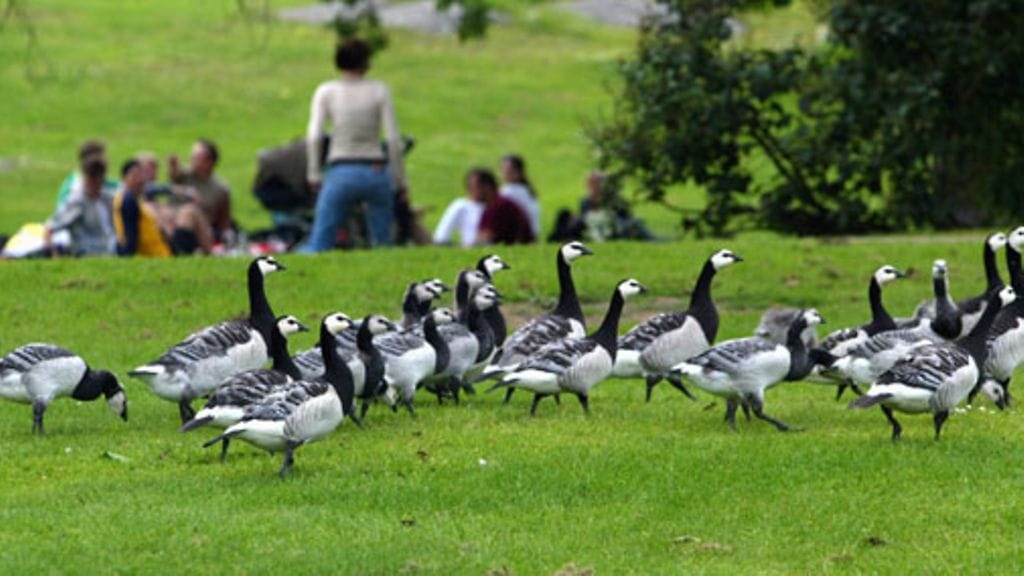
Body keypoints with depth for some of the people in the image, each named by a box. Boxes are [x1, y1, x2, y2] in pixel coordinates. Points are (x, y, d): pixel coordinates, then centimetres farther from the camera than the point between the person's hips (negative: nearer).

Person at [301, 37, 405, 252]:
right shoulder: (380, 91, 1)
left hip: (341, 172, 0)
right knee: (383, 244, 11)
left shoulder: (326, 91, 1)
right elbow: (394, 139, -2)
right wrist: (399, 178, 5)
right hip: (376, 173, 0)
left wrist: (314, 173, 0)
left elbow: (314, 136, -8)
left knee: (319, 242, -1)